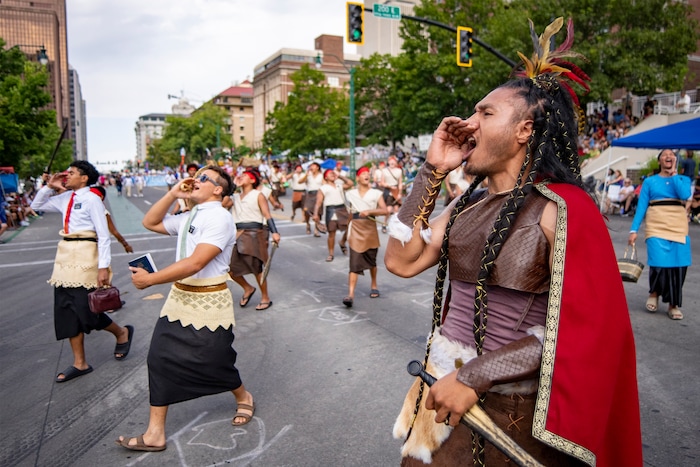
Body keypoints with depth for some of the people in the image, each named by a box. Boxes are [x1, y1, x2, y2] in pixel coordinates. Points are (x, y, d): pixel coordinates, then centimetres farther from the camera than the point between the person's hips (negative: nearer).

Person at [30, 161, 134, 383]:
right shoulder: (65, 198, 10)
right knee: (66, 309, 8)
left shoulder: (92, 199, -11)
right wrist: (49, 187, 8)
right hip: (65, 254, 8)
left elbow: (103, 235, -15)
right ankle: (80, 363, 17)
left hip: (84, 256, -8)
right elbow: (36, 206, 25)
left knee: (85, 309, -4)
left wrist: (103, 267, -20)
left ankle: (122, 333, 24)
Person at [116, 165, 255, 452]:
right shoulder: (190, 217, 11)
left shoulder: (220, 218, -17)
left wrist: (150, 279, -22)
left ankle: (244, 398, 39)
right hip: (179, 298, 8)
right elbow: (150, 223, 20)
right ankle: (155, 434, 16)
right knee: (161, 359, 4)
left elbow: (195, 263, -25)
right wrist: (173, 194, 8)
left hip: (208, 302, -8)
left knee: (214, 362, 7)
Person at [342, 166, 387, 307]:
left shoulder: (376, 193, 0)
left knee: (371, 261, 15)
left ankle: (374, 286, 39)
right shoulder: (350, 194, 8)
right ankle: (350, 295, -15)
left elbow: (384, 210, -12)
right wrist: (348, 230, 18)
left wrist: (369, 211, -24)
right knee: (354, 263, -10)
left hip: (371, 230, 0)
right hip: (355, 230, 0)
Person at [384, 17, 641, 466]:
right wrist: (432, 171, -3)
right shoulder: (469, 204, 4)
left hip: (509, 408, -6)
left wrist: (476, 376, -20)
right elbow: (401, 261, -2)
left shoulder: (562, 209, -14)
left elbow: (580, 327, -18)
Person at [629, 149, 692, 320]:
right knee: (659, 263, -14)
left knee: (678, 265, -4)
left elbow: (685, 195, -9)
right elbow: (641, 206, 5)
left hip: (679, 226, 2)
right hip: (656, 225, -2)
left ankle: (673, 304, 12)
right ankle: (654, 293, 15)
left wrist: (673, 174, 0)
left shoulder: (684, 179, 14)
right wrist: (634, 230, -4)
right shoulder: (649, 181, 11)